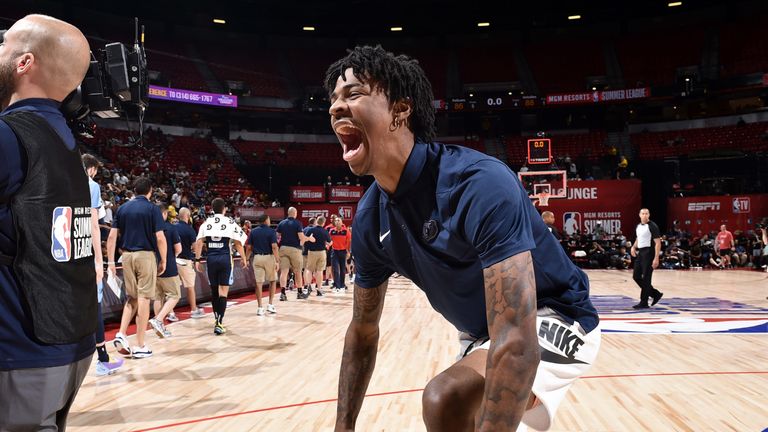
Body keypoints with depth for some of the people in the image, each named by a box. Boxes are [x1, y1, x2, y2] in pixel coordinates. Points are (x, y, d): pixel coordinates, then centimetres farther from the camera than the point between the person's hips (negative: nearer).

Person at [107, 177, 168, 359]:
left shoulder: (123, 208, 9)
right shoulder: (153, 209, -4)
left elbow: (112, 236, 5)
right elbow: (160, 238, -10)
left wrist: (111, 261, 9)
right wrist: (163, 261, -1)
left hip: (127, 255, 5)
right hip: (146, 255, -4)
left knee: (131, 298, 18)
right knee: (143, 299, 0)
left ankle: (121, 335, 4)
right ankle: (140, 346, 4)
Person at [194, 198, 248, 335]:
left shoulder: (206, 223, 7)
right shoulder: (230, 222, -1)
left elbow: (199, 242, 0)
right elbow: (238, 242, -2)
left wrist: (197, 259, 5)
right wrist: (244, 258, 9)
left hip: (211, 259, 3)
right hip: (225, 258, -3)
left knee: (214, 290, 16)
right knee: (223, 291, -2)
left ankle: (217, 319, 28)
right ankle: (219, 324, -11)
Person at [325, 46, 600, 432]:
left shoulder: (479, 182, -32)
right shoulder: (370, 218, -8)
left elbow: (517, 341, -39)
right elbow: (363, 330, 3)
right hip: (483, 333, 8)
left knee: (446, 399, -32)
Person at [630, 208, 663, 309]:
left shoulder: (652, 226, -11)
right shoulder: (638, 226, 11)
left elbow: (658, 243, -15)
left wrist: (656, 258, -21)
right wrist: (633, 247, 7)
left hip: (648, 253, -8)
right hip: (640, 253, 8)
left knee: (646, 278, -4)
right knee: (636, 276, 9)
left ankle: (644, 303, 3)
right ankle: (656, 294, 23)